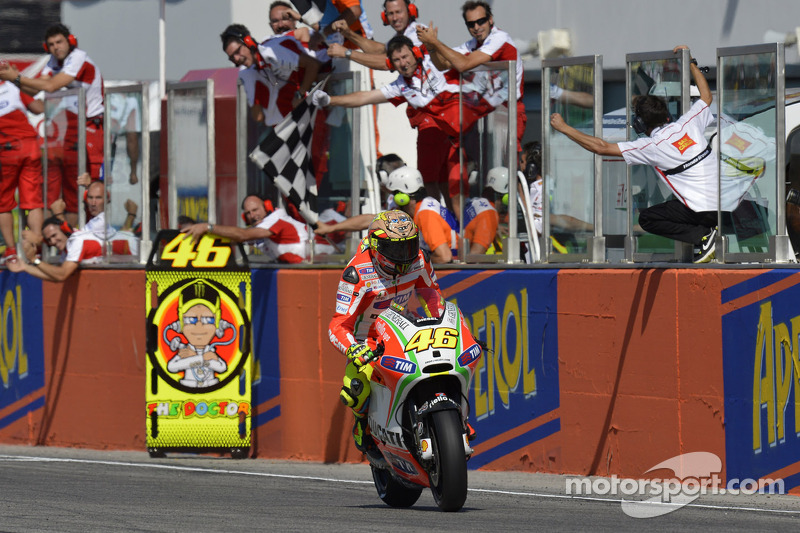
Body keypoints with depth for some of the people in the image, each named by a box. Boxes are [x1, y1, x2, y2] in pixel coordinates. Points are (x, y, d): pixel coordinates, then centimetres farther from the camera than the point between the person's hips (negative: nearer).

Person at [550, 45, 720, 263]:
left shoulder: (651, 147, -8)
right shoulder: (689, 123, 6)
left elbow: (602, 147, -4)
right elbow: (706, 96, 28)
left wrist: (564, 128, 4)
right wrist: (691, 62, 33)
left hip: (704, 211, -7)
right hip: (725, 205, 7)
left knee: (647, 218, 7)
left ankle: (704, 236, -6)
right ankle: (707, 236, 10)